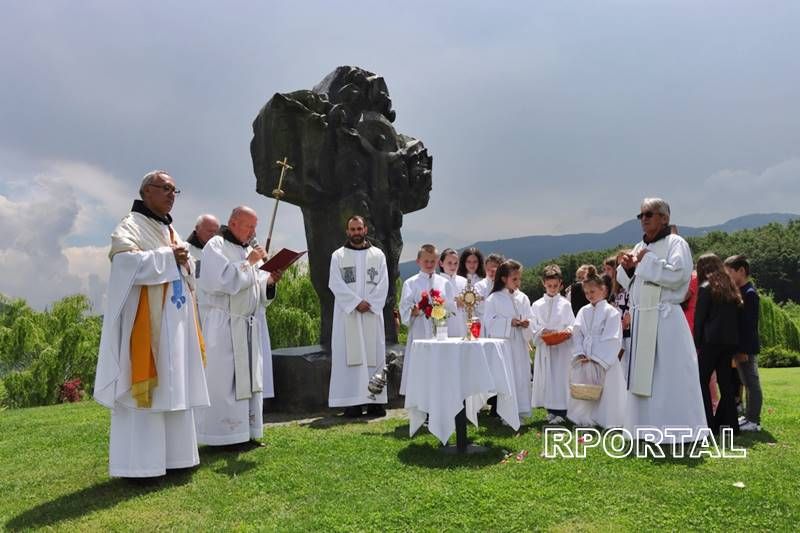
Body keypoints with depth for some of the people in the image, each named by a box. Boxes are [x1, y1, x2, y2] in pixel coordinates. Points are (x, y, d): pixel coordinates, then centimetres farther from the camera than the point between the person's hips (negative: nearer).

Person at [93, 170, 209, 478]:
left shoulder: (170, 231, 21)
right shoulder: (130, 226, -3)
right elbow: (127, 261, -22)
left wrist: (184, 264, 3)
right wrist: (168, 257, -13)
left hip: (175, 323, 8)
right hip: (146, 321, -8)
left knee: (174, 388, 9)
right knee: (144, 389, -7)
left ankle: (172, 456, 16)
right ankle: (138, 463, -1)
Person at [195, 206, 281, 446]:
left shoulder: (250, 250, 17)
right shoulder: (216, 246, -5)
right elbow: (220, 280, -19)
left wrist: (269, 282, -3)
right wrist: (248, 263, -14)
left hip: (251, 326, 7)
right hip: (224, 326, -7)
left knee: (249, 378, 9)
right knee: (224, 380, -4)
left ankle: (246, 432, 17)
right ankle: (222, 436, 4)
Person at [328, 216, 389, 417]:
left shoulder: (378, 255, 10)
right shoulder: (338, 256, 6)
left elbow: (383, 284, 3)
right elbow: (336, 284, -4)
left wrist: (369, 304, -11)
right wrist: (357, 302, -14)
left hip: (372, 314, 2)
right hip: (347, 314, -1)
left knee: (374, 354, 1)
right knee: (350, 355, -3)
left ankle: (375, 402, 5)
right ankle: (352, 403, -2)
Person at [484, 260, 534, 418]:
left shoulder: (523, 298, 8)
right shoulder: (494, 298, -4)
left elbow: (530, 319, 10)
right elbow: (490, 322, -9)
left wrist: (526, 323, -12)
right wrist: (510, 322, -17)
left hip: (520, 345, 4)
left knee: (521, 375, 6)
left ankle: (519, 410, 17)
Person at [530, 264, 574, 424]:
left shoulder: (565, 304, 3)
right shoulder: (537, 305, 7)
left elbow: (572, 324, 2)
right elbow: (533, 326, 3)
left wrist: (568, 331, -19)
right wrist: (543, 331, -15)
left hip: (562, 346, -2)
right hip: (544, 346, 2)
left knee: (561, 376, -3)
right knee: (546, 377, 5)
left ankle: (561, 412, 2)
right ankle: (550, 410, 16)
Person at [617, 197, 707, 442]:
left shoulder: (676, 243, -3)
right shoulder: (640, 247, 16)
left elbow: (677, 275, -18)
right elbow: (629, 283, 20)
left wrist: (647, 261, -13)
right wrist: (628, 267, 0)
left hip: (666, 320, -7)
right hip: (641, 319, 7)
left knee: (669, 375, -4)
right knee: (642, 374, 10)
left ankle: (675, 431, 5)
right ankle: (646, 426, 19)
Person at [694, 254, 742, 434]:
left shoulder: (705, 287, -5)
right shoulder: (731, 288, 14)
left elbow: (699, 318, -8)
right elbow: (736, 316, 13)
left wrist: (697, 343, -3)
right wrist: (734, 341, 14)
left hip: (712, 340, -6)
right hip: (731, 341, 7)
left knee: (702, 381, 1)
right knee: (726, 382, 11)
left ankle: (708, 424, -2)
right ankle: (729, 424, 13)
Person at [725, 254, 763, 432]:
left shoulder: (749, 293, -14)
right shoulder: (740, 292, 14)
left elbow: (749, 324, -19)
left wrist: (744, 350, -20)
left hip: (747, 348, -9)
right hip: (740, 346, 10)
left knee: (751, 382, -3)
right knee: (747, 382, 15)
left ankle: (754, 421, 2)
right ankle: (749, 416, 24)